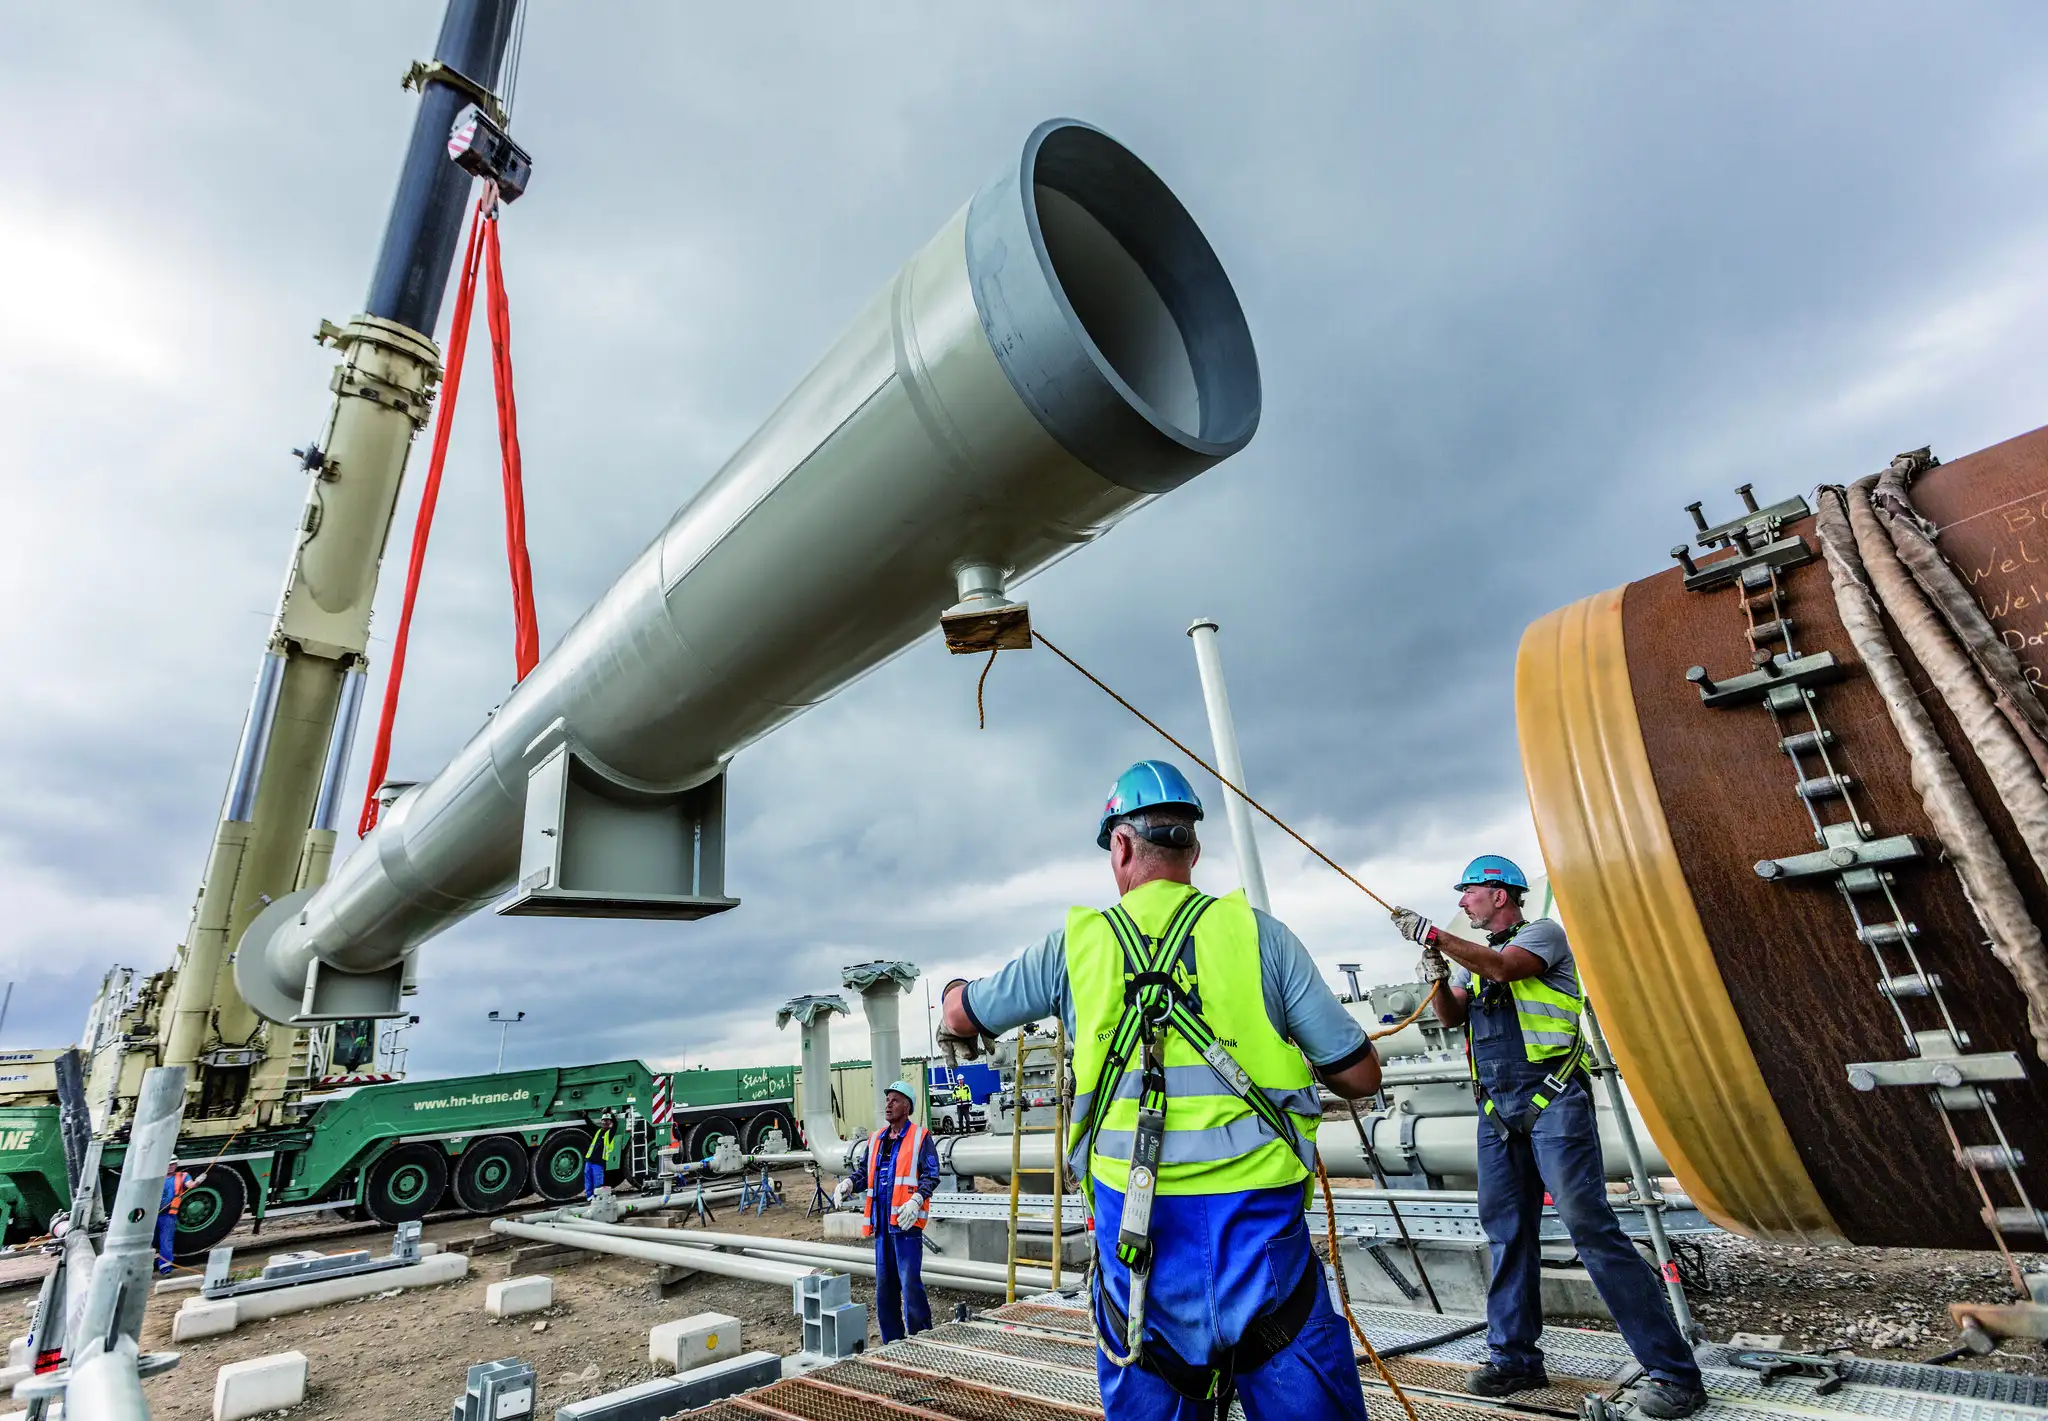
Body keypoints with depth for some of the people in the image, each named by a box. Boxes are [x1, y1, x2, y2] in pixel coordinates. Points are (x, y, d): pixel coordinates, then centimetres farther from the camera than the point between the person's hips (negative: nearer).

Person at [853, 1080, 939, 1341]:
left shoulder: (920, 1137, -5)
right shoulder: (876, 1139, 13)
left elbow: (931, 1175, -10)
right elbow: (864, 1171, 20)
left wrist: (916, 1200, -25)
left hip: (906, 1222, -6)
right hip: (882, 1221, 6)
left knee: (910, 1283, -7)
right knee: (884, 1284, 12)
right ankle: (892, 1342, 24)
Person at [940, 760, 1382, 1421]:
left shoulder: (1075, 944, 2)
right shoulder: (1259, 932, -1)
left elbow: (961, 1015, 17)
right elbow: (1360, 1076, 3)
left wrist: (957, 997, 41)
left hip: (1136, 1221, 1)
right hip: (1257, 1214, 0)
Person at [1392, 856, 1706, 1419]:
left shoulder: (1543, 932, -1)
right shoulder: (1472, 956, 19)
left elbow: (1502, 967, -21)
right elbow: (1451, 1017, 11)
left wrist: (1432, 934, -21)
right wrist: (1437, 976, -8)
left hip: (1551, 1100, -7)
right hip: (1497, 1108, 7)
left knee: (1589, 1224, -10)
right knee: (1506, 1230, 9)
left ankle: (1673, 1371, 0)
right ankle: (1515, 1358, 19)